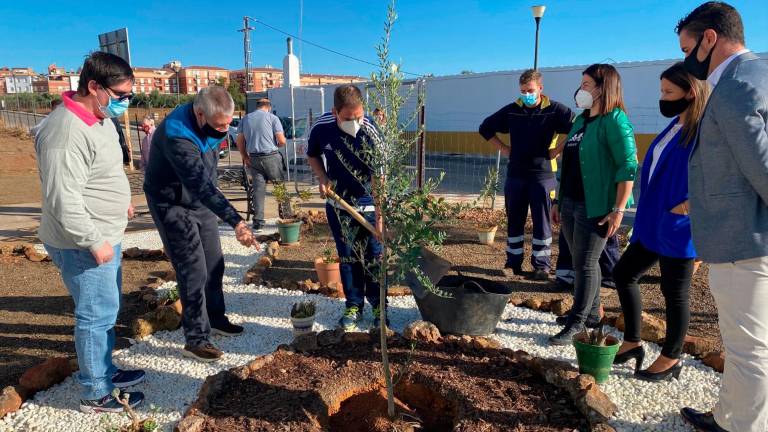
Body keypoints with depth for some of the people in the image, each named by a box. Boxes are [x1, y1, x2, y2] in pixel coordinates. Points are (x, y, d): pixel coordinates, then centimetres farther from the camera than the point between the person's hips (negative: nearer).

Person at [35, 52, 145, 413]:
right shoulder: (67, 132, -25)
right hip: (85, 245, -10)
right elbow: (63, 199, -27)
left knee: (106, 310, 21)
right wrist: (94, 241, -22)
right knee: (97, 316, 2)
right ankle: (96, 395, 19)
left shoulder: (100, 118, 7)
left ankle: (104, 370, 39)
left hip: (105, 236, 10)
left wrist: (120, 200, 27)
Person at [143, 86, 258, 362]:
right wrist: (235, 221, -49)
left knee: (213, 264, 13)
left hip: (201, 201, 8)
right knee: (194, 271, -7)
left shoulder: (208, 124, -6)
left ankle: (215, 319, 30)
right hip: (173, 205, -8)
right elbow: (200, 184, -42)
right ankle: (196, 339, 4)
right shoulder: (177, 135, -33)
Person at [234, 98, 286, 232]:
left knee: (258, 188, 6)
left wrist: (245, 158, 13)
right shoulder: (272, 118, -1)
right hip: (271, 156, -3)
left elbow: (239, 141, 6)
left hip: (253, 158, 3)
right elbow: (281, 141, -8)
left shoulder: (245, 119, 10)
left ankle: (258, 223, 5)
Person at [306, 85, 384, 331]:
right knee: (347, 257, 10)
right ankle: (354, 306, 24)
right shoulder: (321, 128, -13)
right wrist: (322, 178, -10)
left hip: (368, 204, -2)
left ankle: (378, 306, 19)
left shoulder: (370, 133, -22)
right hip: (338, 203, 3)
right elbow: (312, 156, 8)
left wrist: (380, 216, -30)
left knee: (374, 257, 2)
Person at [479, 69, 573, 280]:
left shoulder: (554, 110, -4)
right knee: (514, 221, 9)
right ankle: (514, 262, 20)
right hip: (515, 174, 3)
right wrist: (502, 148, 7)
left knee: (542, 221, 2)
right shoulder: (512, 110, 5)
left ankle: (541, 265, 12)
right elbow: (485, 127, 15)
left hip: (543, 175, -3)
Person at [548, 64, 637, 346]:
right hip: (570, 203, 8)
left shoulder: (615, 121, -10)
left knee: (585, 264, -2)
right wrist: (559, 201, 18)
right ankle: (591, 313, 31)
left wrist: (619, 209, -20)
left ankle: (576, 323, 9)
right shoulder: (580, 121, 15)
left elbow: (628, 166, -16)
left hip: (595, 206, -8)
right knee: (580, 262, 15)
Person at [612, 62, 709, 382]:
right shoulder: (674, 127, 13)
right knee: (624, 273, 12)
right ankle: (632, 343, 25)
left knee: (674, 293, 4)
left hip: (678, 228, -9)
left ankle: (671, 359, 22)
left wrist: (688, 206, -24)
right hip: (653, 224, 9)